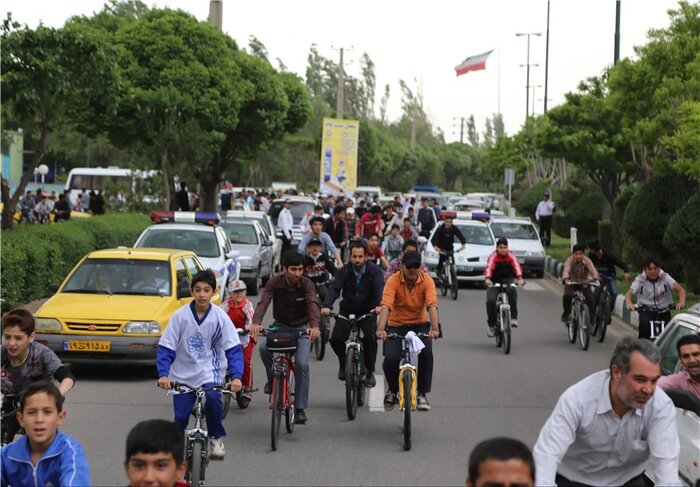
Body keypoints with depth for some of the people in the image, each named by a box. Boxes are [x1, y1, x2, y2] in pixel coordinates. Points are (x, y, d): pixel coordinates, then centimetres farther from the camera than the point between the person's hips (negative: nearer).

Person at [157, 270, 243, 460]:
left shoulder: (220, 317, -9)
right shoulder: (180, 315, -9)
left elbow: (234, 349, -8)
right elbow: (165, 348, -7)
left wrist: (236, 376, -21)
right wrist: (163, 374, -20)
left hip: (209, 373, -1)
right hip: (183, 374, 1)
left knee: (212, 398, -29)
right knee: (180, 418, -3)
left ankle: (216, 438, -6)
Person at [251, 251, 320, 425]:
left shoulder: (307, 284, -17)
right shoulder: (274, 283, -16)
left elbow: (312, 305, -33)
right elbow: (263, 302, -30)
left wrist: (315, 326, -53)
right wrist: (256, 323, -51)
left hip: (302, 327, -1)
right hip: (280, 325, 1)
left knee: (302, 364, -19)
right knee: (264, 347, -30)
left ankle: (300, 409, -9)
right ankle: (273, 379, -1)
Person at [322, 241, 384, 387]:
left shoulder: (374, 271, -11)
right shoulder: (344, 272, -8)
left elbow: (380, 288, -27)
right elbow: (334, 289, -21)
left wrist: (379, 305, -48)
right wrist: (327, 306, -41)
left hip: (368, 312, -1)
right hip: (347, 311, 1)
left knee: (370, 338, -25)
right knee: (336, 339, -16)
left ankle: (370, 372, -3)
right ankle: (343, 363, 18)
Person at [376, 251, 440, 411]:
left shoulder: (427, 280, -12)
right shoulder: (393, 281, -16)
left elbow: (432, 305, -25)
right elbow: (386, 306, -28)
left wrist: (435, 328, -41)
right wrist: (380, 329, -44)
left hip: (420, 324, 1)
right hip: (396, 326, -1)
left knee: (426, 352, -27)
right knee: (391, 359, -20)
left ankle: (422, 394, -10)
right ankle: (392, 391, 12)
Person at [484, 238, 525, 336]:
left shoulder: (511, 256, -12)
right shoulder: (493, 256, -16)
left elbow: (517, 266, -30)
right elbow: (489, 267, -34)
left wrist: (520, 278, -50)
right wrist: (487, 279, -55)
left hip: (507, 280, 1)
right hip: (494, 281, -1)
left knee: (512, 291, -33)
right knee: (490, 300, -22)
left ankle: (513, 318, -26)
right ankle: (492, 325, -1)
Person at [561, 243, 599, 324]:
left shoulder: (586, 260, -13)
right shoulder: (570, 260, -15)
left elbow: (593, 270, -25)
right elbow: (566, 270, -30)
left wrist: (596, 279, -45)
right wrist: (566, 279, -51)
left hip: (584, 284, 1)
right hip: (571, 283, -1)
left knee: (590, 300, -18)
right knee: (567, 295, -29)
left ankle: (592, 319, 0)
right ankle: (566, 313, -4)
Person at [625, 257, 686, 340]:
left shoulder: (665, 278, -6)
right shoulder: (640, 280, -6)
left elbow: (681, 289, -15)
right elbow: (628, 294, -12)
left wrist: (682, 301, -37)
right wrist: (629, 304, -37)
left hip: (664, 312, 2)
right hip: (646, 311, -2)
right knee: (645, 324, -32)